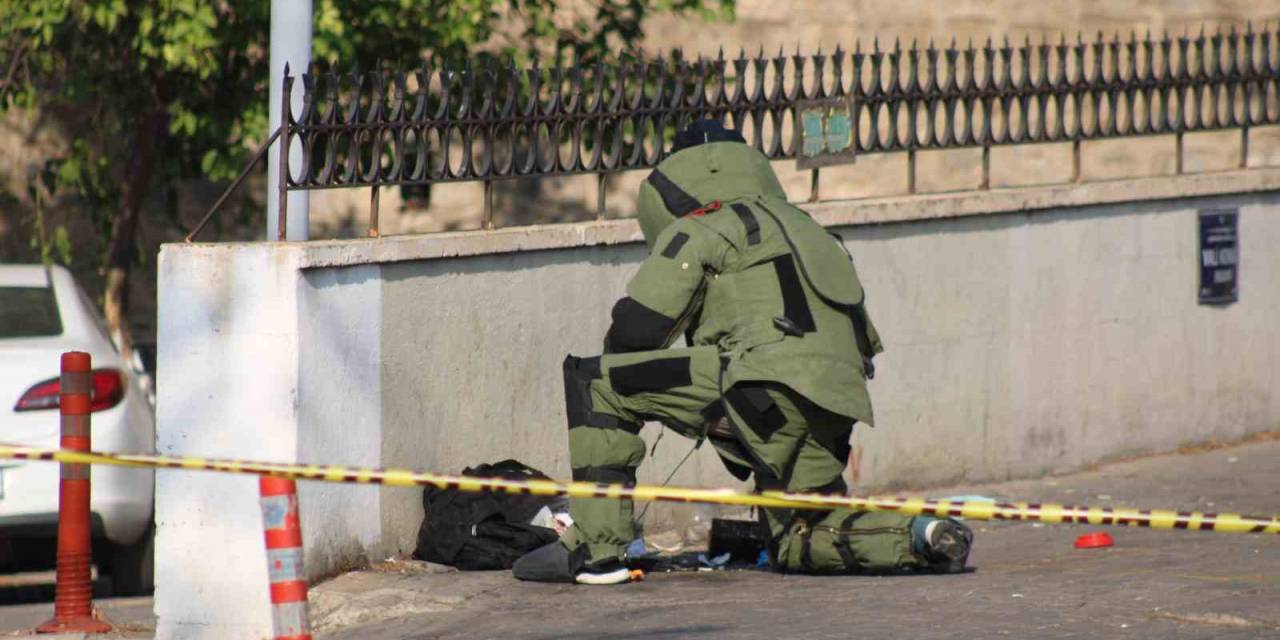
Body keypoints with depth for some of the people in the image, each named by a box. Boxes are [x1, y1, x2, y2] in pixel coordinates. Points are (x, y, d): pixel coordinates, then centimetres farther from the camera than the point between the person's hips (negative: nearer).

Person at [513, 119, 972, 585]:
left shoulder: (696, 230, 10)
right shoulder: (804, 228, 33)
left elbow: (633, 332, 1)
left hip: (771, 386, -8)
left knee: (593, 380, 1)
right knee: (798, 546, 26)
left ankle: (594, 548, -5)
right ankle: (918, 536, 1)